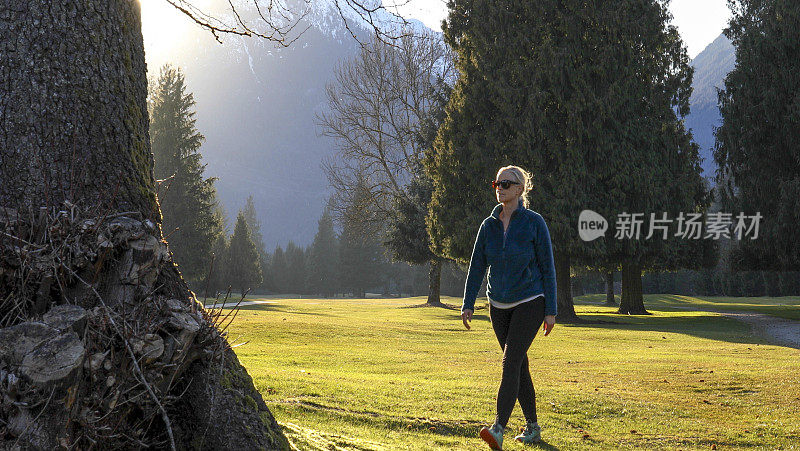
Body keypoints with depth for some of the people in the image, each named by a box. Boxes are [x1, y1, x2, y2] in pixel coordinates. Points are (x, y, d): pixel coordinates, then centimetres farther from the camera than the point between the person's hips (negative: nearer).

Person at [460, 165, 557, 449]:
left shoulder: (534, 223, -8)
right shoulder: (489, 225, 5)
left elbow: (547, 267, -6)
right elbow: (477, 266, 7)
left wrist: (551, 310, -8)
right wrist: (468, 304, -1)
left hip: (529, 302, -5)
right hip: (499, 306, 5)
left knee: (510, 362, -16)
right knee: (519, 365, 10)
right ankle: (532, 427, 22)